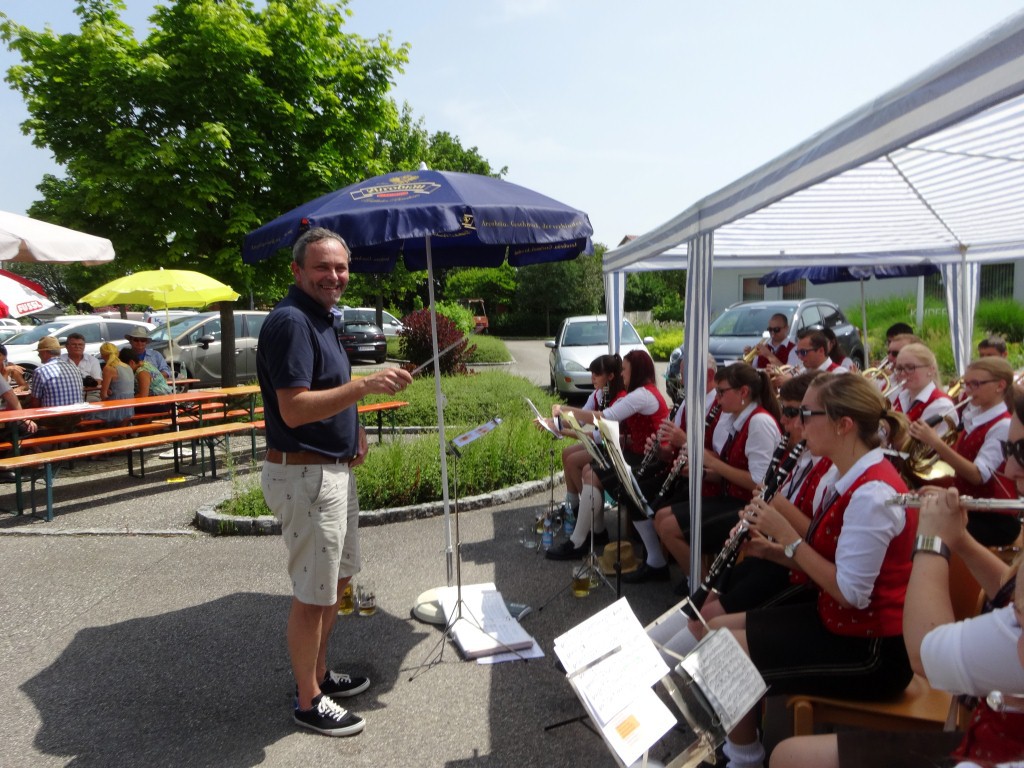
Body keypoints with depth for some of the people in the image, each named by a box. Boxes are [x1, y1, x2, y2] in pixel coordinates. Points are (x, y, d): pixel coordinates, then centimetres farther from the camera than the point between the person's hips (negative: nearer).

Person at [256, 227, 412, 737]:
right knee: (313, 594, 3)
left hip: (334, 469, 10)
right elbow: (293, 409, -27)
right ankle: (309, 701, 20)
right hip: (304, 475, -10)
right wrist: (365, 385, -33)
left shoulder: (320, 318, 13)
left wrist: (352, 426, 10)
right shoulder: (290, 321, -19)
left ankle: (319, 673, 38)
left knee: (337, 580, 21)